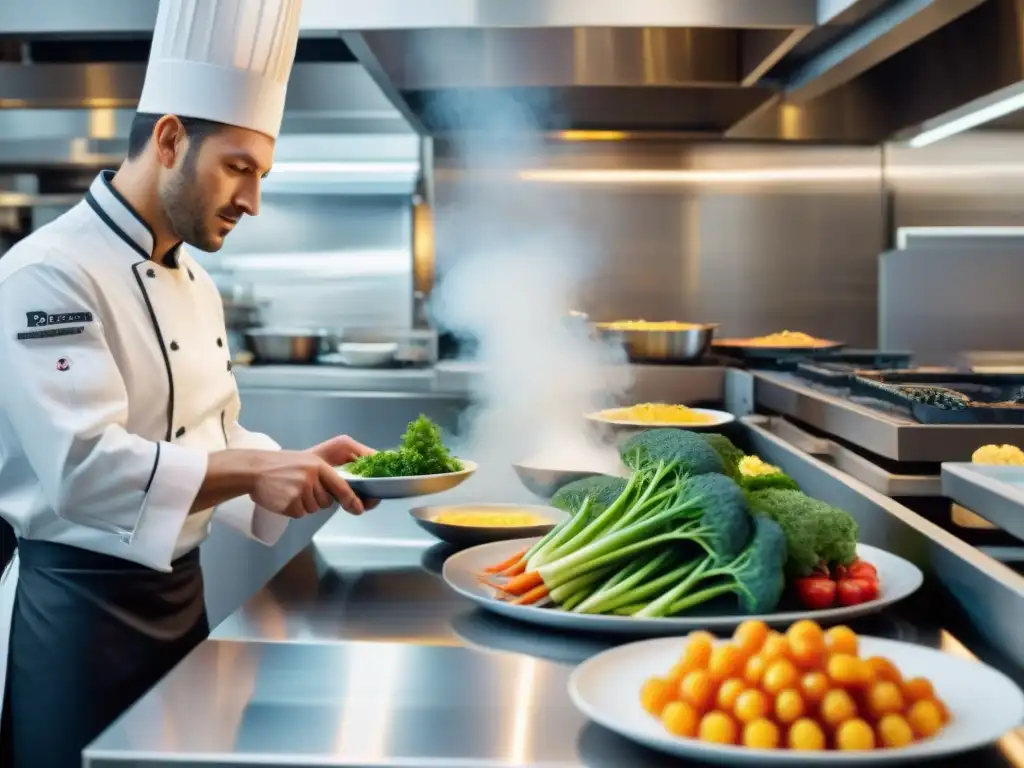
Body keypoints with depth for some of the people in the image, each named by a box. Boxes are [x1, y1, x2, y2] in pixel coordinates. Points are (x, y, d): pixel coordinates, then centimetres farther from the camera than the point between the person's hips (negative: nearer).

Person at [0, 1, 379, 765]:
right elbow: (82, 465, -27)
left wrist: (293, 464, -2)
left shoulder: (196, 282, 10)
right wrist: (252, 469, -31)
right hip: (76, 607, -8)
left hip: (179, 590, 8)